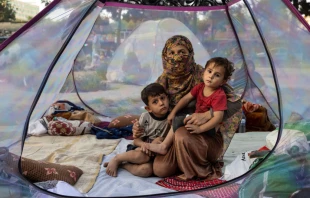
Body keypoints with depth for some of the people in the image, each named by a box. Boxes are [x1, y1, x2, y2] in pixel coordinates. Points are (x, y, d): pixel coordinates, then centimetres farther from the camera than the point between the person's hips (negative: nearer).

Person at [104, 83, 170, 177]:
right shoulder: (145, 117, -8)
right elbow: (136, 141, -4)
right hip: (141, 149, 0)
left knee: (146, 170, -34)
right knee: (143, 156, -37)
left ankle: (122, 164, -11)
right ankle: (117, 159, -9)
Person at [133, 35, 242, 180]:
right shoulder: (163, 81, 0)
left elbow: (235, 103, -18)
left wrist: (207, 115, -34)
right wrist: (140, 127, -11)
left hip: (208, 137, -4)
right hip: (174, 137, 4)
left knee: (182, 135, -35)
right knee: (160, 169, -20)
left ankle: (204, 171, -8)